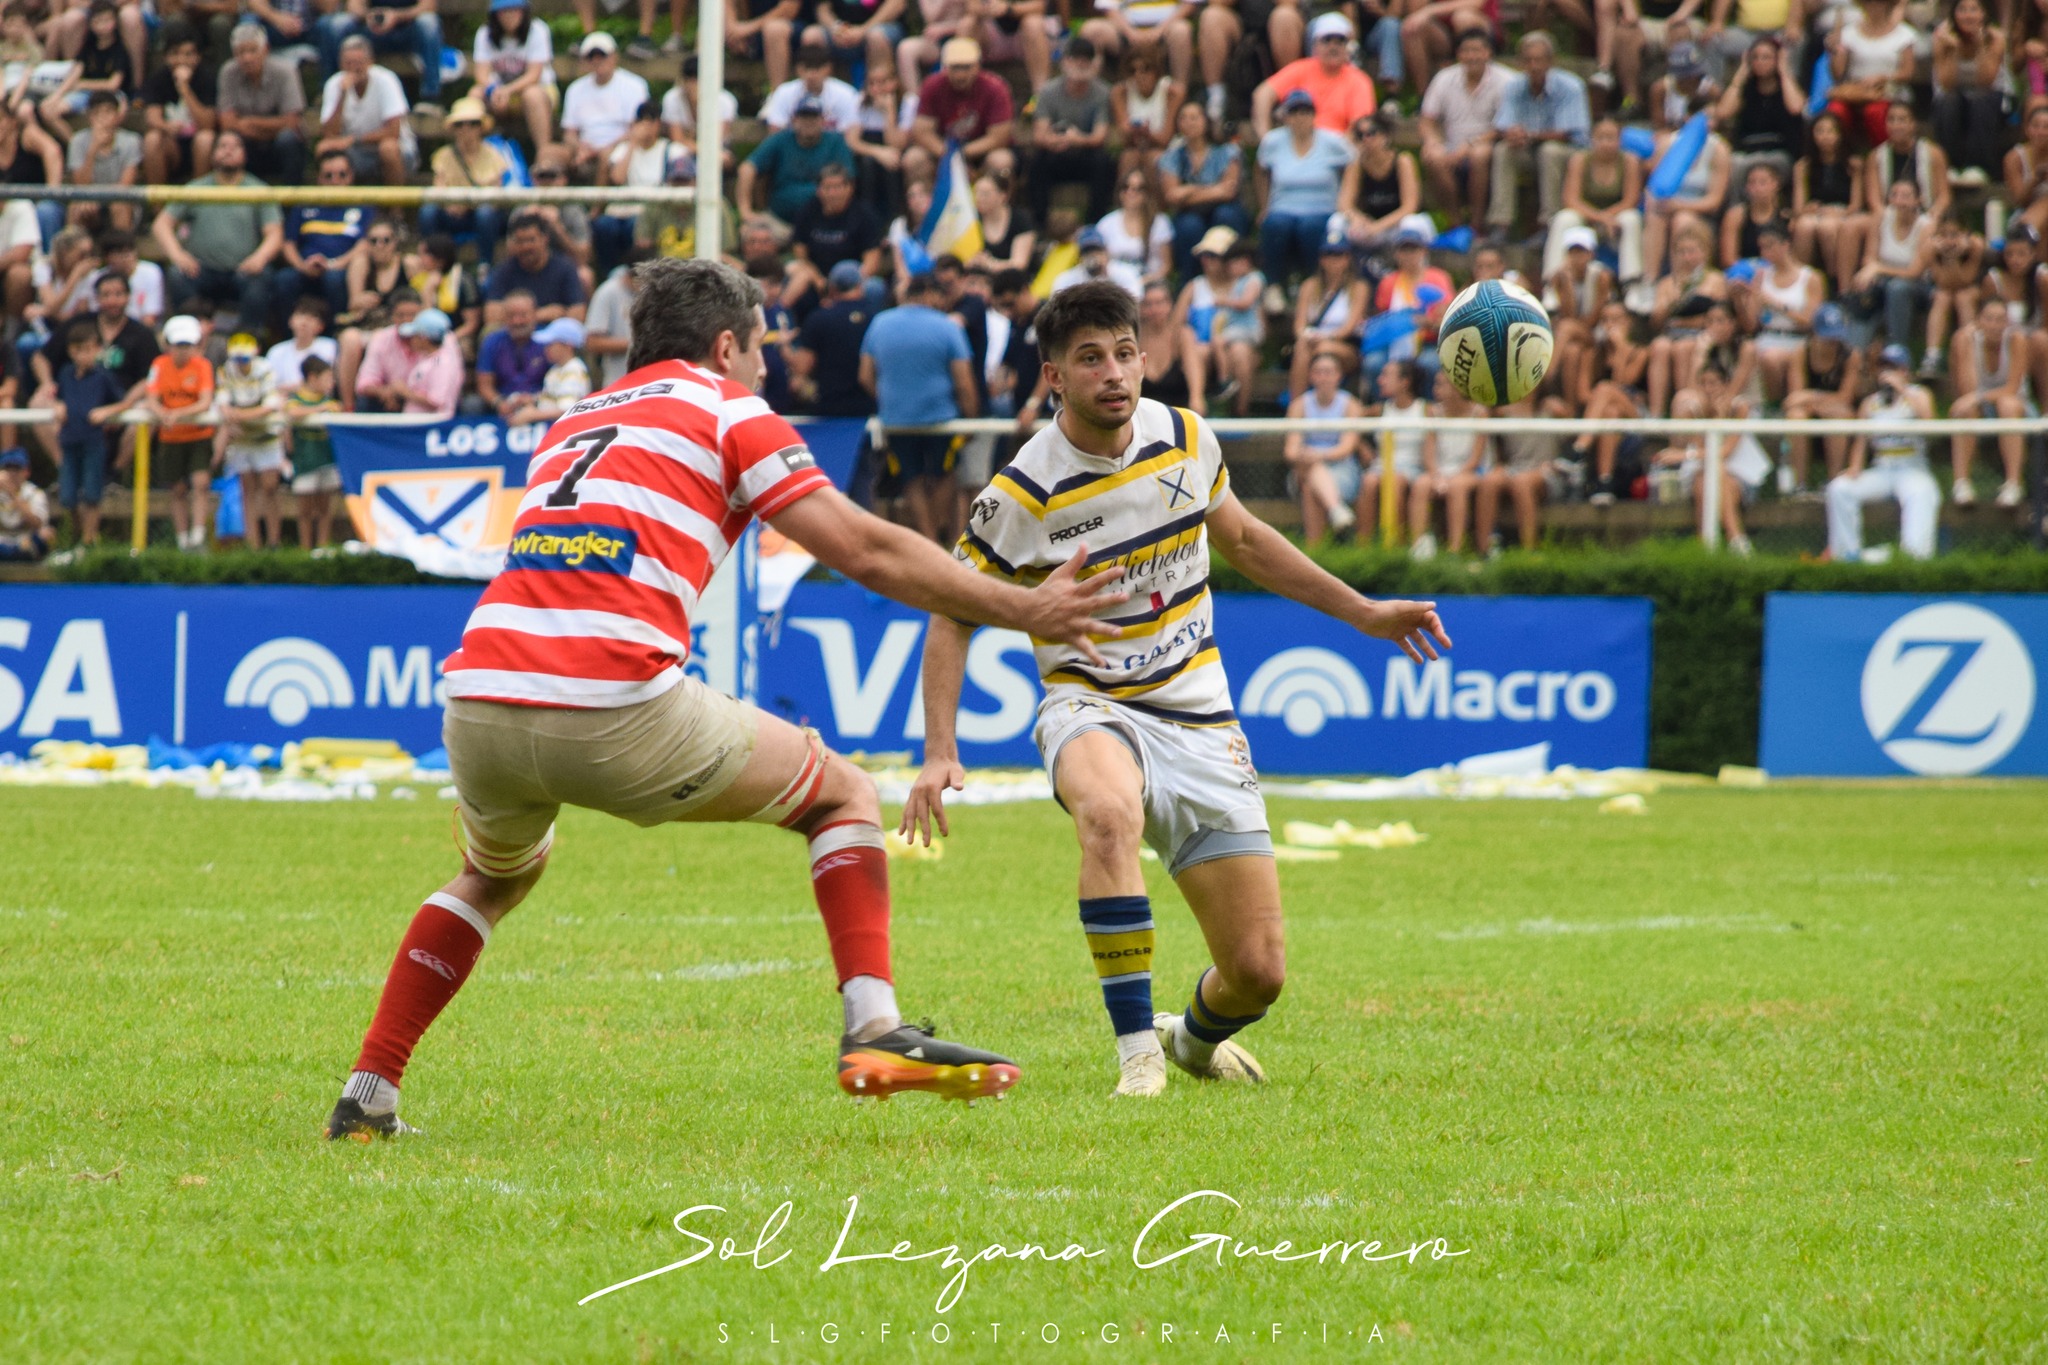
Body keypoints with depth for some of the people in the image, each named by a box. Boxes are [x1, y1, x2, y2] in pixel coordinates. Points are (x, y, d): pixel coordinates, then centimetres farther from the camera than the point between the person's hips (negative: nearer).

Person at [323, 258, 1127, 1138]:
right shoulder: (728, 412, 11)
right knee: (841, 794, 14)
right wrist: (1024, 611, 9)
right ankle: (875, 1032, -4)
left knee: (498, 874, 36)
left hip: (478, 701, 6)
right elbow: (869, 553, 4)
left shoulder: (574, 422, 30)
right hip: (618, 711, -6)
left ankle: (365, 1097, 25)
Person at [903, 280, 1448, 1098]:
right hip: (1089, 708, -4)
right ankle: (1137, 1051, -33)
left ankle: (1195, 1038, 34)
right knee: (1109, 812, -43)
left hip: (1198, 721, 4)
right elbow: (953, 616, -3)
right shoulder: (1023, 494, -13)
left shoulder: (1187, 440, 0)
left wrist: (1363, 613, 23)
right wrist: (940, 754, -14)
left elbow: (1243, 541, 19)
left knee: (1258, 973, -4)